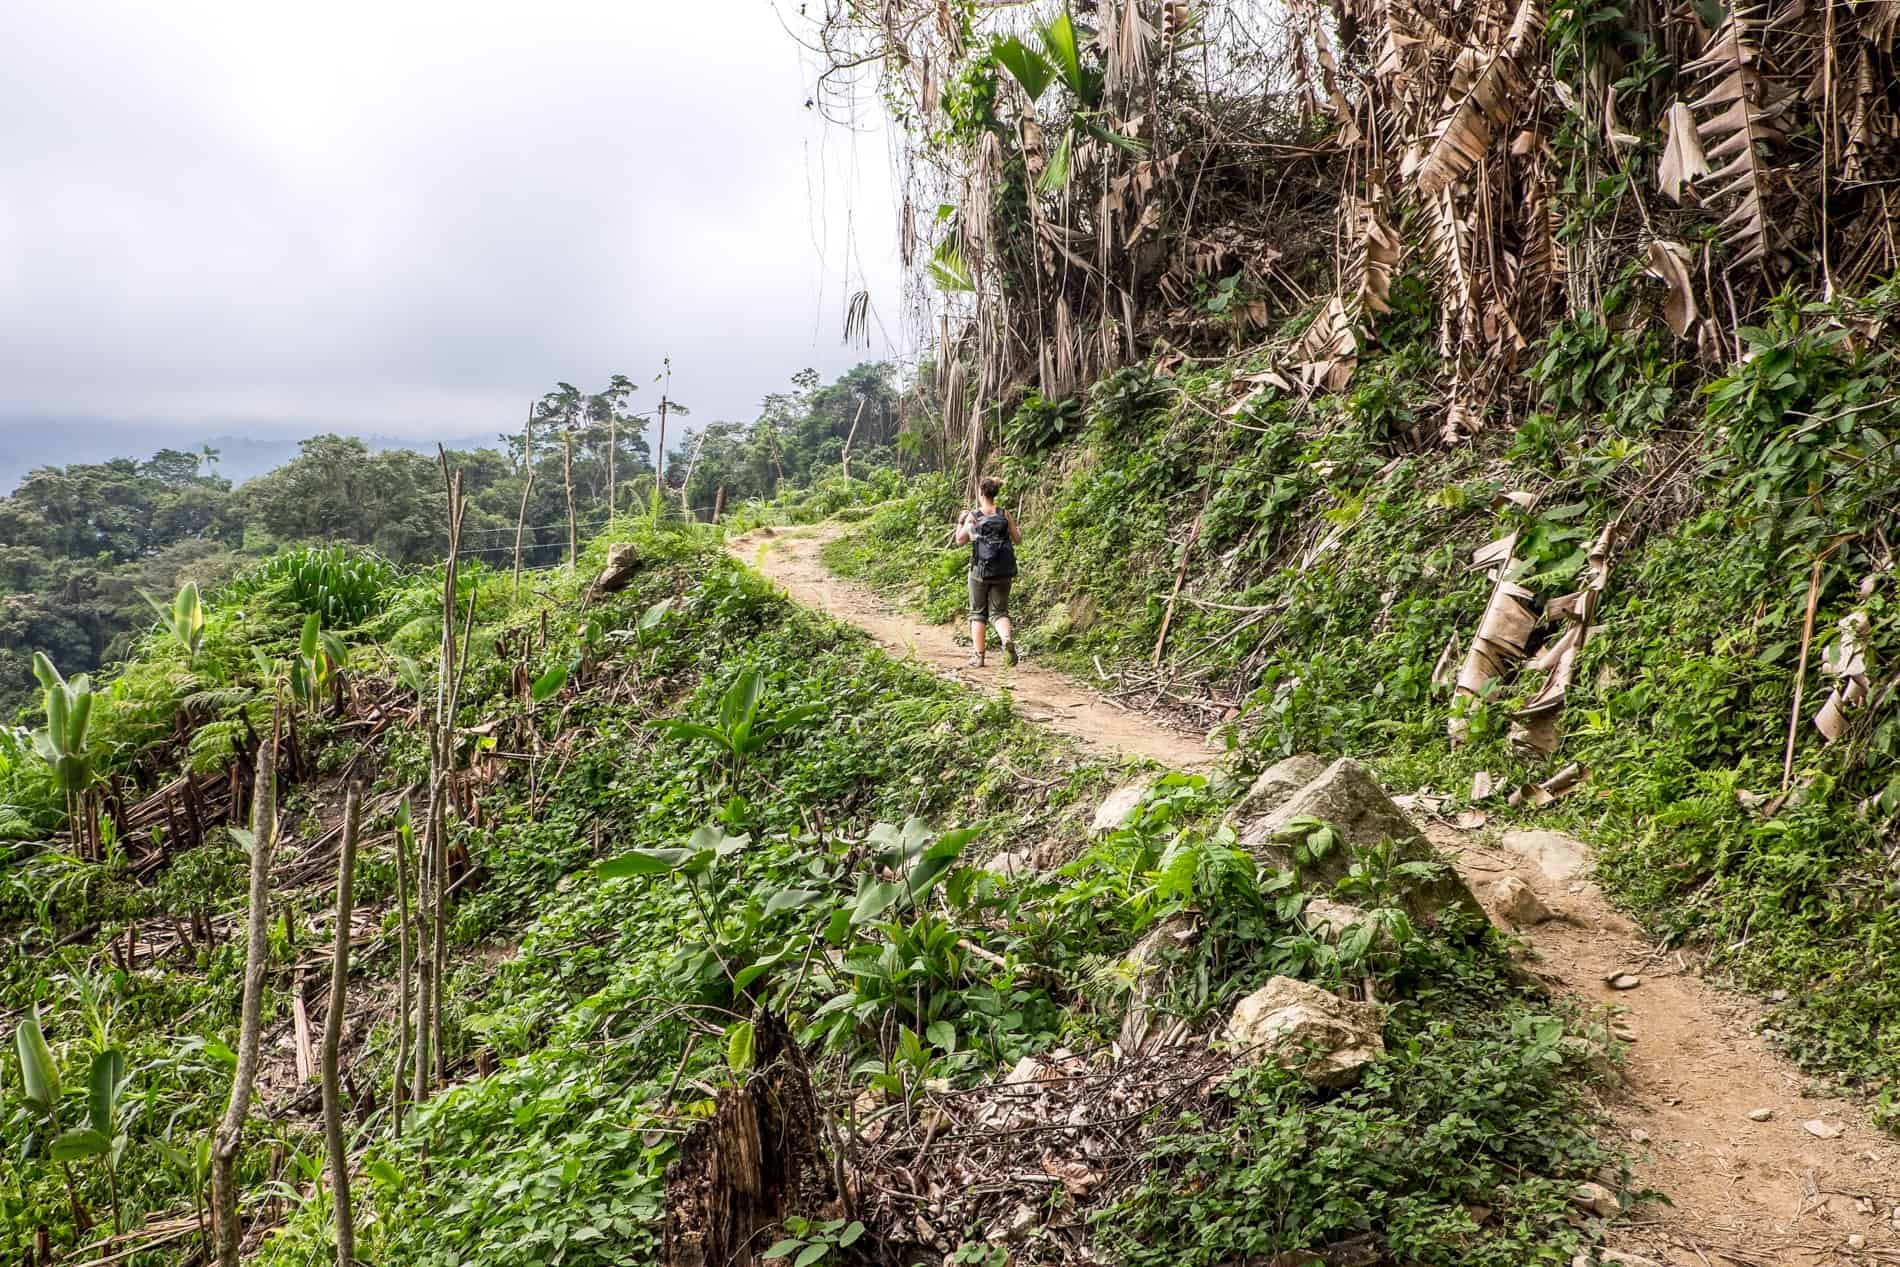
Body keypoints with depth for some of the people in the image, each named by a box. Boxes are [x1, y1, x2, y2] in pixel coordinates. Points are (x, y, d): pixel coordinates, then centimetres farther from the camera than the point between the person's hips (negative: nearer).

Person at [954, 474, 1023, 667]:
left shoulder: (973, 516, -6)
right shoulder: (1005, 514, -1)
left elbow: (960, 541, 4)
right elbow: (1018, 541, 5)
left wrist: (960, 522, 20)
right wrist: (1018, 530, 26)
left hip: (980, 571, -2)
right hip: (1003, 572, 2)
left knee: (978, 613, 12)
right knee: (999, 611, 11)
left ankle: (978, 656, 10)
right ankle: (1007, 638, -20)